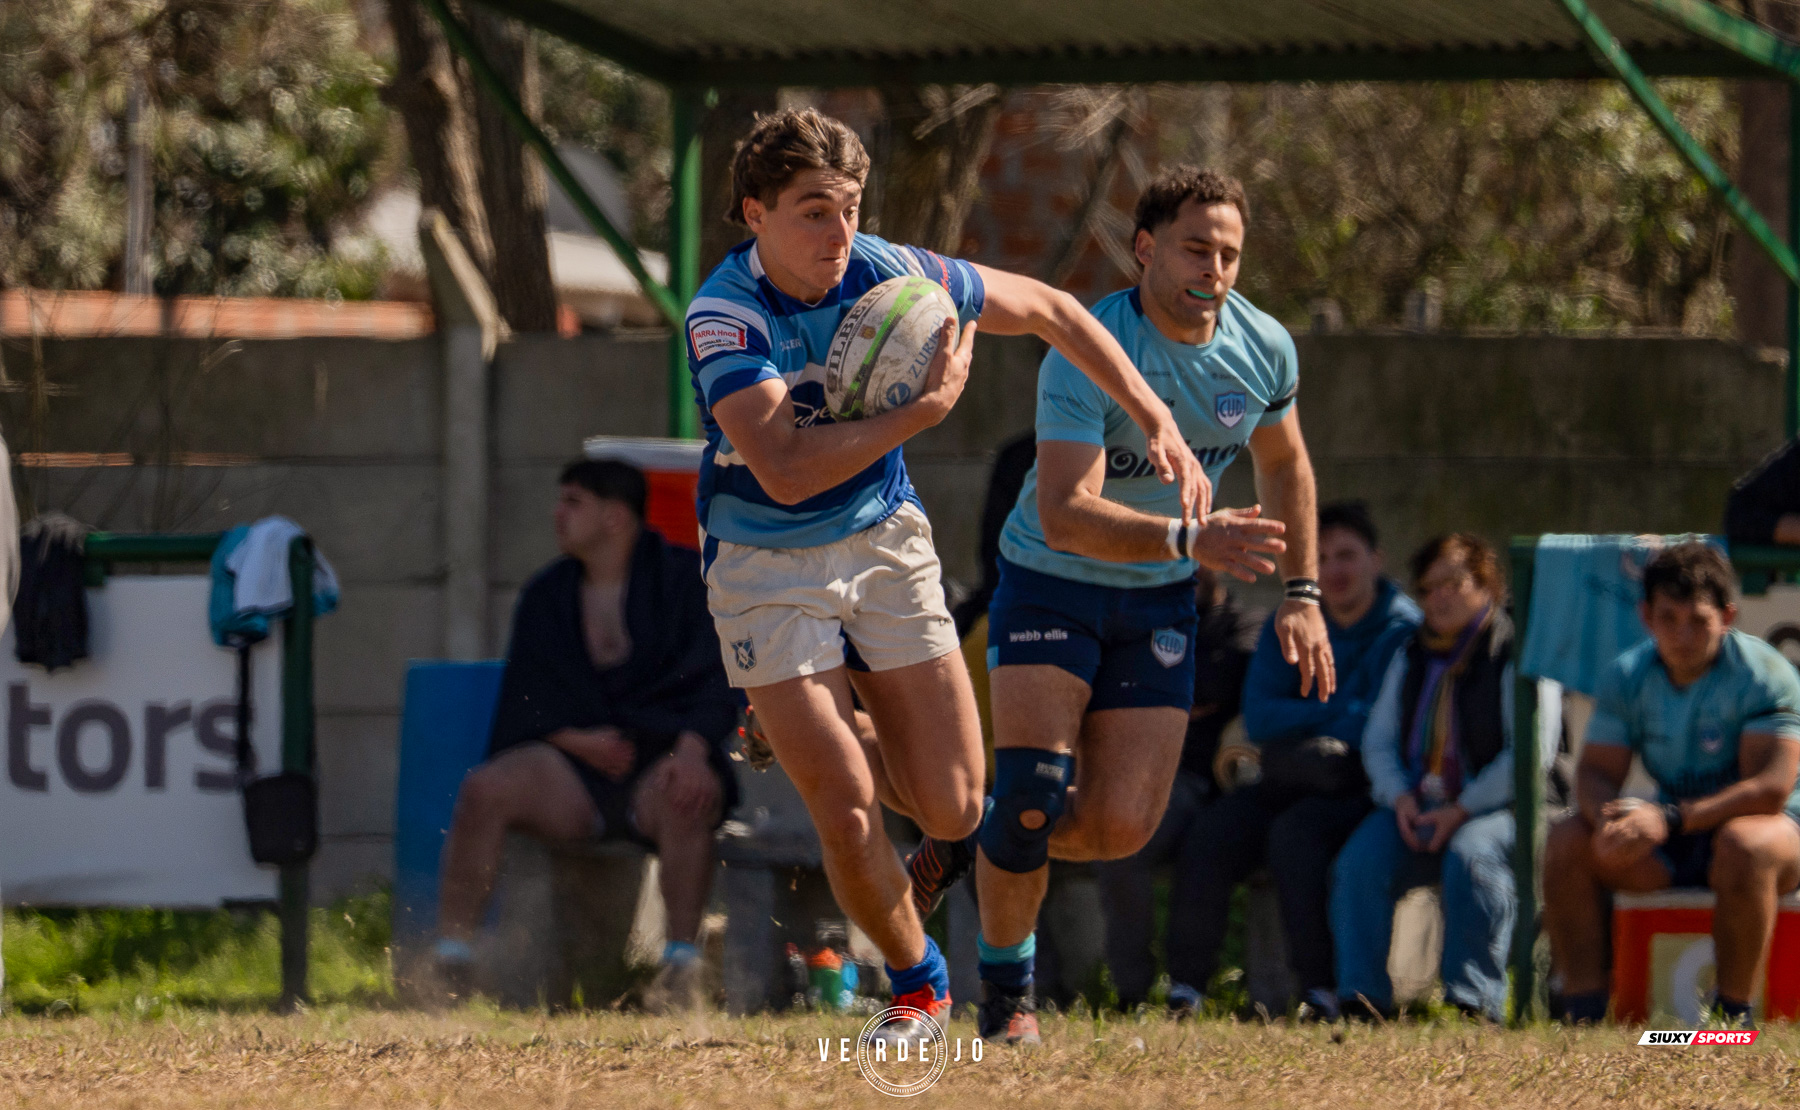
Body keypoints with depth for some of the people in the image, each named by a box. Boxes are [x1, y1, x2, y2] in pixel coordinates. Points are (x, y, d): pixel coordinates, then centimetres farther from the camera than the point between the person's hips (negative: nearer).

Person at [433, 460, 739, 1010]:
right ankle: (449, 962, -28)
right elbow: (523, 705, 16)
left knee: (685, 797, -39)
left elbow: (717, 680, -2)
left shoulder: (686, 578, 6)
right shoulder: (545, 596, 17)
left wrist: (692, 750, -22)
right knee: (484, 789, -26)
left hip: (660, 761, -3)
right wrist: (576, 738, -6)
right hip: (575, 767, 3)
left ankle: (681, 967, -36)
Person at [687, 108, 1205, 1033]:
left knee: (953, 811, -2)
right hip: (766, 566, -4)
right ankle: (918, 984, 16)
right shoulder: (724, 316, -24)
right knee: (848, 815, -12)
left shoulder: (890, 274, -14)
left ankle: (837, 731, 32)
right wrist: (925, 409, -33)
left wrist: (1157, 423, -4)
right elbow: (787, 471, -34)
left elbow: (1046, 311, 2)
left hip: (883, 541, 4)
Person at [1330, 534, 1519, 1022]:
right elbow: (1378, 739, 18)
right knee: (1359, 863, -23)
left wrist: (1461, 811, -17)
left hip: (1492, 804, -6)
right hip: (1416, 805, 6)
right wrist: (1400, 797, -4)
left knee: (1470, 856, -38)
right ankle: (1360, 998, -25)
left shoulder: (1514, 656, -3)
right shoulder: (1410, 659, 19)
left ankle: (1474, 1001, -35)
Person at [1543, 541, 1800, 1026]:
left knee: (1744, 845, -40)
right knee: (1568, 838, -17)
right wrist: (1611, 819, -31)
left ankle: (1734, 1013, -30)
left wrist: (1671, 818, -36)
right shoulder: (1627, 676, -2)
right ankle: (1581, 1010, -16)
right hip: (1673, 842, 5)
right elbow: (1595, 772, -5)